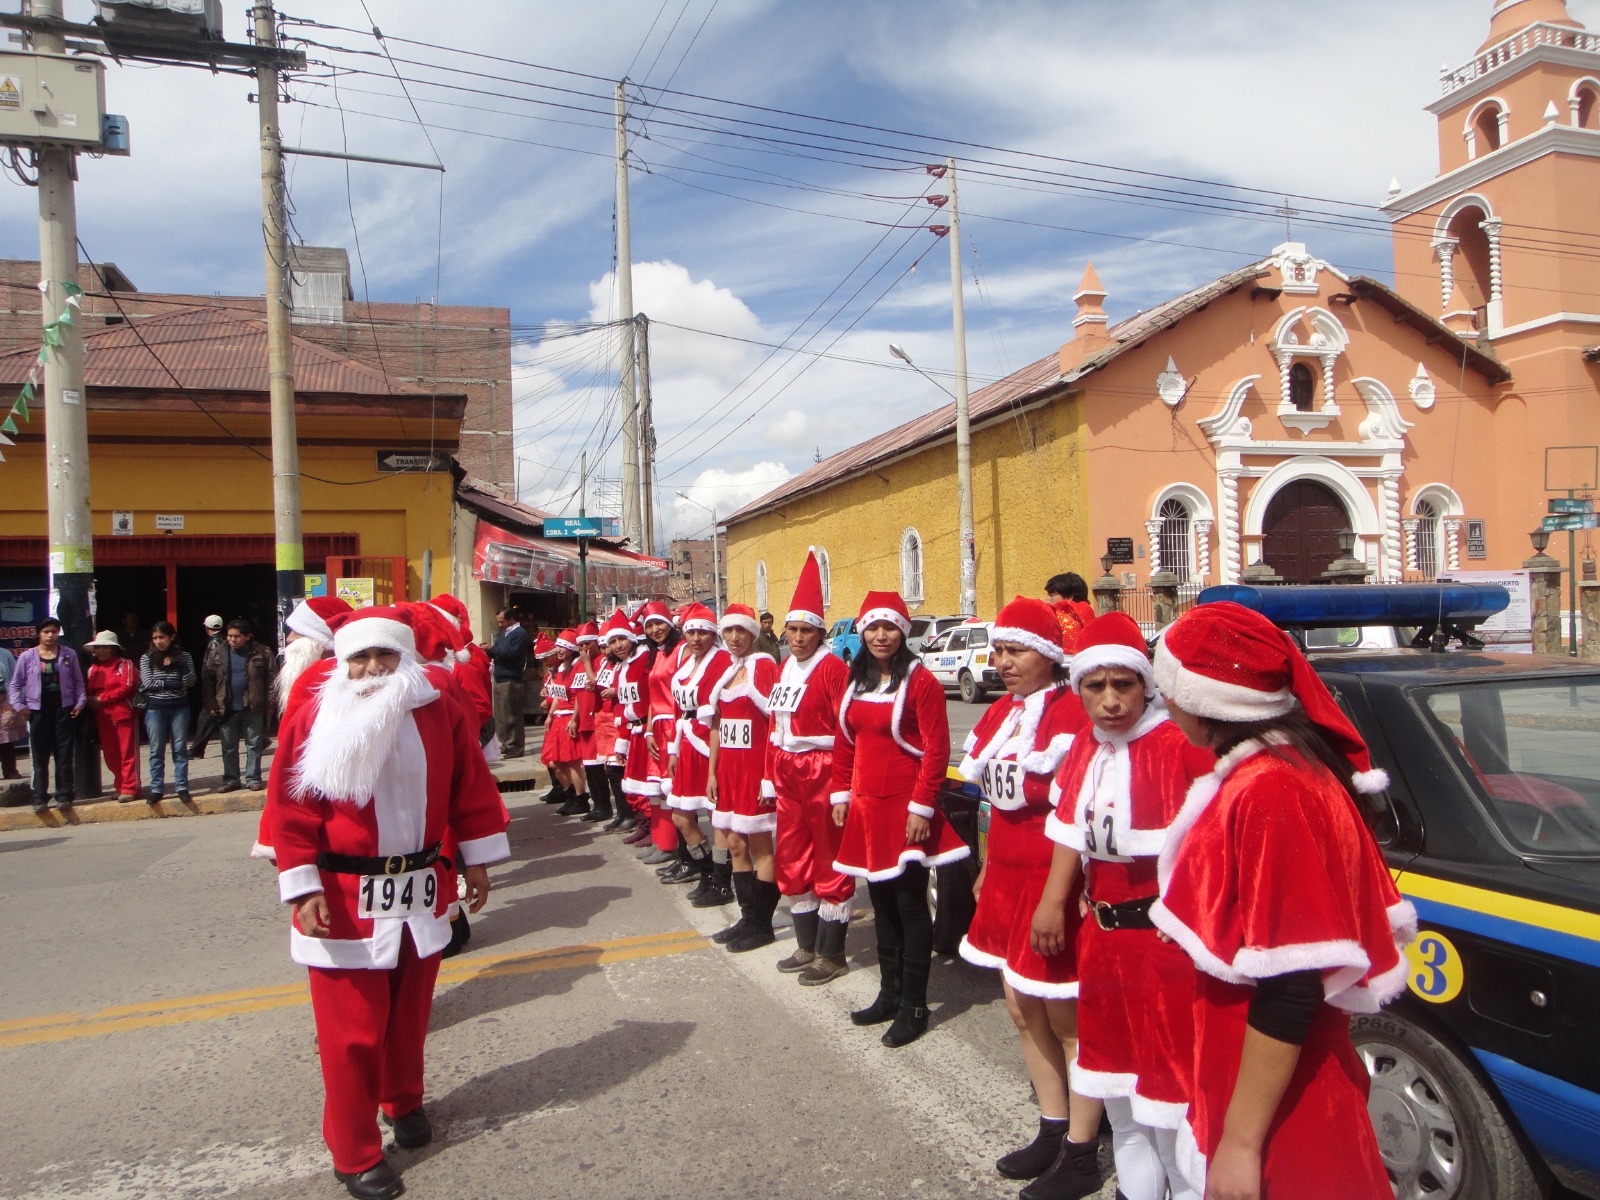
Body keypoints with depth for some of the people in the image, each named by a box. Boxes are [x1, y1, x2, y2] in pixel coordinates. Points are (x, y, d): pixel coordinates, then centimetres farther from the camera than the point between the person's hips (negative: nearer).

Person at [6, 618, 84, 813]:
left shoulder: (68, 655, 4)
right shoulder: (27, 656, 2)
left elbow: (78, 681, 8)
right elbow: (14, 684, 7)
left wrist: (79, 703, -1)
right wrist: (19, 705, -3)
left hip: (63, 709, 0)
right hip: (38, 711, 0)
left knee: (64, 756, 2)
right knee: (40, 758, 3)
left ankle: (64, 796, 7)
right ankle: (40, 798, 8)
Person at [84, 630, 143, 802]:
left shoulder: (125, 664, 1)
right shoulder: (92, 669, 15)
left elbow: (126, 687, -11)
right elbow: (88, 692, 11)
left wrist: (101, 699, -11)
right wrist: (90, 703, -8)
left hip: (124, 714, -5)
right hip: (103, 717, 5)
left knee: (128, 753, -3)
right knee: (110, 755, 7)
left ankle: (130, 788, 0)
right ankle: (121, 787, 17)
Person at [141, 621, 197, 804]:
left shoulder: (183, 656, 3)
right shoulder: (147, 658, 2)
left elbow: (191, 681, -5)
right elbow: (147, 683, -7)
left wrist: (178, 663, -16)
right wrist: (175, 684, -10)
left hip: (179, 708, 0)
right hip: (155, 708, 0)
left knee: (180, 748, 3)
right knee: (156, 750, 4)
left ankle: (182, 787, 8)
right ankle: (156, 789, 9)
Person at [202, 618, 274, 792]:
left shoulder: (262, 653, -6)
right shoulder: (216, 653, 1)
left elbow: (270, 679, -6)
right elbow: (207, 679, 3)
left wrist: (269, 703, -12)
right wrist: (210, 704, -5)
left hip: (253, 708, -2)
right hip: (227, 709, 2)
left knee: (254, 745, 6)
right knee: (228, 747, 10)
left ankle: (252, 778, 15)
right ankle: (231, 779, 19)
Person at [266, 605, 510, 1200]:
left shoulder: (440, 713, -2)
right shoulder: (313, 721, -10)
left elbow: (470, 788, 5)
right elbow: (291, 810, -10)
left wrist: (478, 861, 7)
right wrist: (304, 890, -14)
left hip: (422, 894, 3)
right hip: (345, 901, -3)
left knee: (409, 1013, 20)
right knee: (352, 1031, 4)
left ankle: (404, 1101, 44)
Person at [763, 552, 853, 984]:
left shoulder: (833, 668, -12)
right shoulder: (784, 669, 11)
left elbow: (846, 732, -15)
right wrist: (770, 778, 13)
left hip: (822, 773, -8)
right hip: (788, 774, 8)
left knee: (830, 865, 3)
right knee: (792, 862, 15)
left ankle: (831, 955, 15)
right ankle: (807, 947, 29)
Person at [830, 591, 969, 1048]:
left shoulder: (920, 681, -10)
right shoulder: (856, 682, 10)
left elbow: (937, 750, -14)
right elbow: (844, 744, 15)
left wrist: (921, 806, -17)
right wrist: (841, 795, 10)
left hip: (905, 809, -7)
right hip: (866, 805, 7)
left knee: (910, 903, 1)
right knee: (881, 900, 15)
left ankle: (914, 1006, 12)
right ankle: (889, 993, 28)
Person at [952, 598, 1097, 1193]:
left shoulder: (1072, 711, -16)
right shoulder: (1000, 712, 10)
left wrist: (1077, 892, -20)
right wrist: (988, 870, 20)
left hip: (1055, 883, -8)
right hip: (1008, 879, 8)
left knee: (1067, 1020, 4)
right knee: (1023, 1011, 15)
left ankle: (1081, 1150, 18)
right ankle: (1053, 1128, 30)